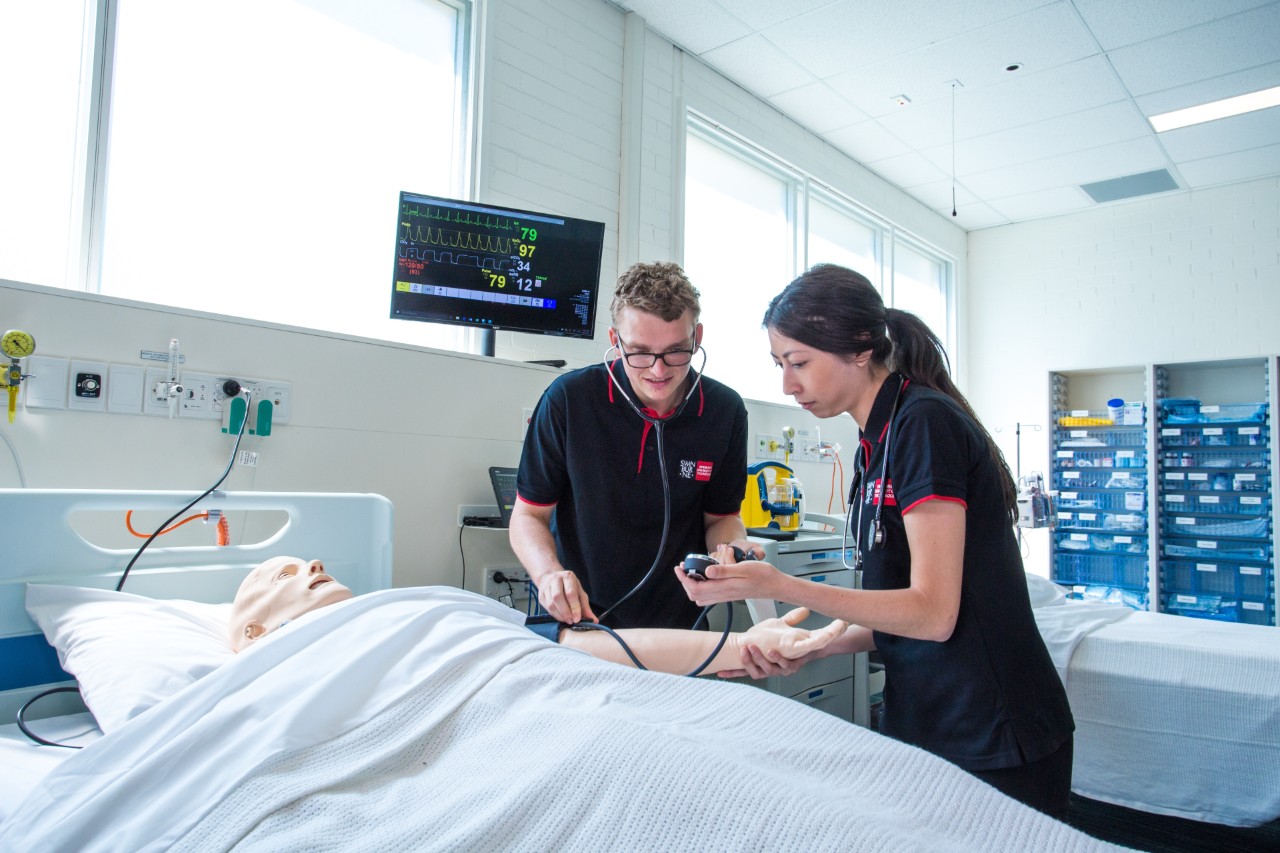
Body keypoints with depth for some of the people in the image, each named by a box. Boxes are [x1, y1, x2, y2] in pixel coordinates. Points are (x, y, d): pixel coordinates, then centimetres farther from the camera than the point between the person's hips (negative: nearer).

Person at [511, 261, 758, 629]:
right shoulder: (567, 399, -11)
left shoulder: (726, 411, -5)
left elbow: (721, 516, 9)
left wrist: (734, 547, -13)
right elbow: (528, 515, -4)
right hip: (578, 618, -5)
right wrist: (549, 573, -23)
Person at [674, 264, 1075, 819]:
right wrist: (809, 648, -2)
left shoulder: (925, 423, -18)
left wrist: (779, 585, -26)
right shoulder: (879, 440, 8)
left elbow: (933, 612, -22)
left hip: (992, 745, -8)